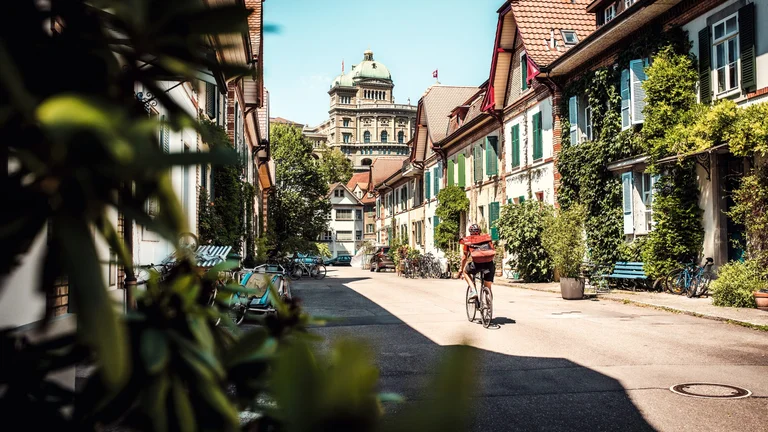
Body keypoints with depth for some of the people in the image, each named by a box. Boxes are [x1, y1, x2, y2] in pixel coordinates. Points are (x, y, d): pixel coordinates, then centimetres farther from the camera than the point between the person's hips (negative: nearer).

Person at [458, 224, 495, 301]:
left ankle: (473, 291, 11)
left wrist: (461, 269, 30)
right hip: (489, 264, 2)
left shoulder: (467, 240, 17)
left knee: (465, 272, 30)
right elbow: (494, 252, 25)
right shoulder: (488, 237, 23)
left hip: (477, 264, -2)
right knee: (488, 288, 20)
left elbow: (464, 257, 18)